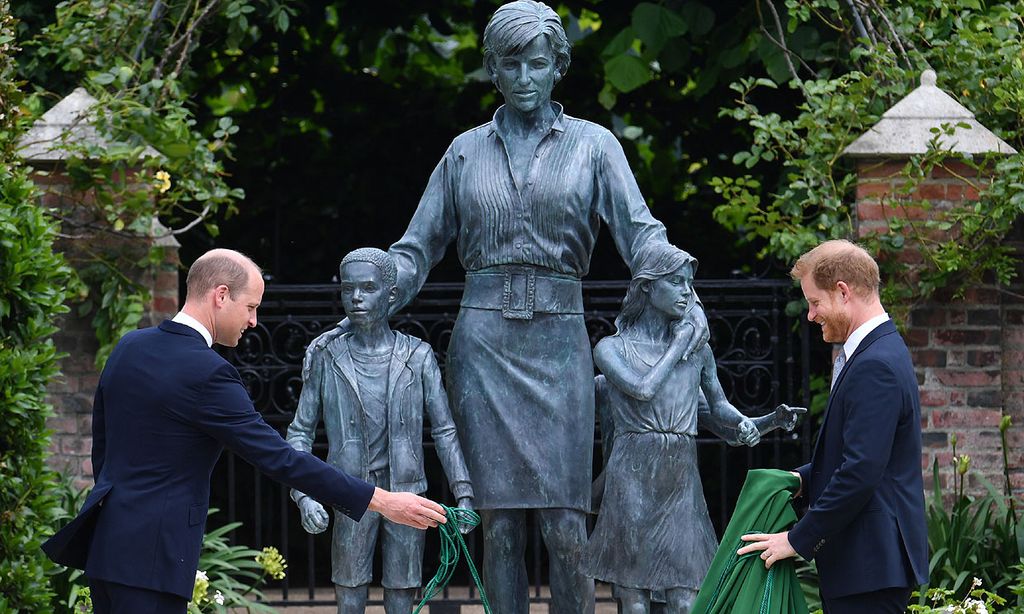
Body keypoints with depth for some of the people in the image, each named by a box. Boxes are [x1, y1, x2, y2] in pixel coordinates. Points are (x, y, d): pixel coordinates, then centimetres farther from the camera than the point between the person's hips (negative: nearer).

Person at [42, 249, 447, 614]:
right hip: (151, 554, -9)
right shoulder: (205, 373, -17)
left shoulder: (129, 348, 9)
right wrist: (382, 502, -16)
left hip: (107, 537, 9)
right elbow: (278, 458, -19)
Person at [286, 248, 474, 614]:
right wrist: (304, 495, -8)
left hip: (405, 493, 0)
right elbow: (300, 432, 4)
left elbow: (444, 431, 4)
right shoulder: (327, 358, 0)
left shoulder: (417, 357, 1)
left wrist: (464, 494, -3)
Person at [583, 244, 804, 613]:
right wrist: (678, 345, -2)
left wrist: (770, 421, -3)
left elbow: (718, 408, 14)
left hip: (682, 482, 3)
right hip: (632, 482, -3)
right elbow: (642, 389, -15)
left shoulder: (698, 349, 13)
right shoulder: (612, 348, 3)